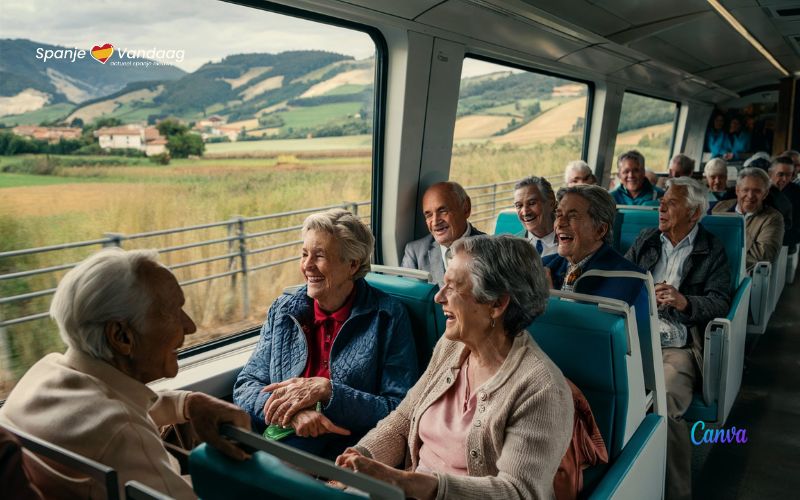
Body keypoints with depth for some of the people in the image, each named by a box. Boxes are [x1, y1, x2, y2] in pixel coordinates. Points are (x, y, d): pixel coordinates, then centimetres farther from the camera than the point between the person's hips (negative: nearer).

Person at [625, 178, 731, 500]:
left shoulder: (712, 251, 10)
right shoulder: (646, 239, 21)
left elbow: (720, 303, -1)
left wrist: (685, 302, -20)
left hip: (676, 347, -3)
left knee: (664, 405, -31)